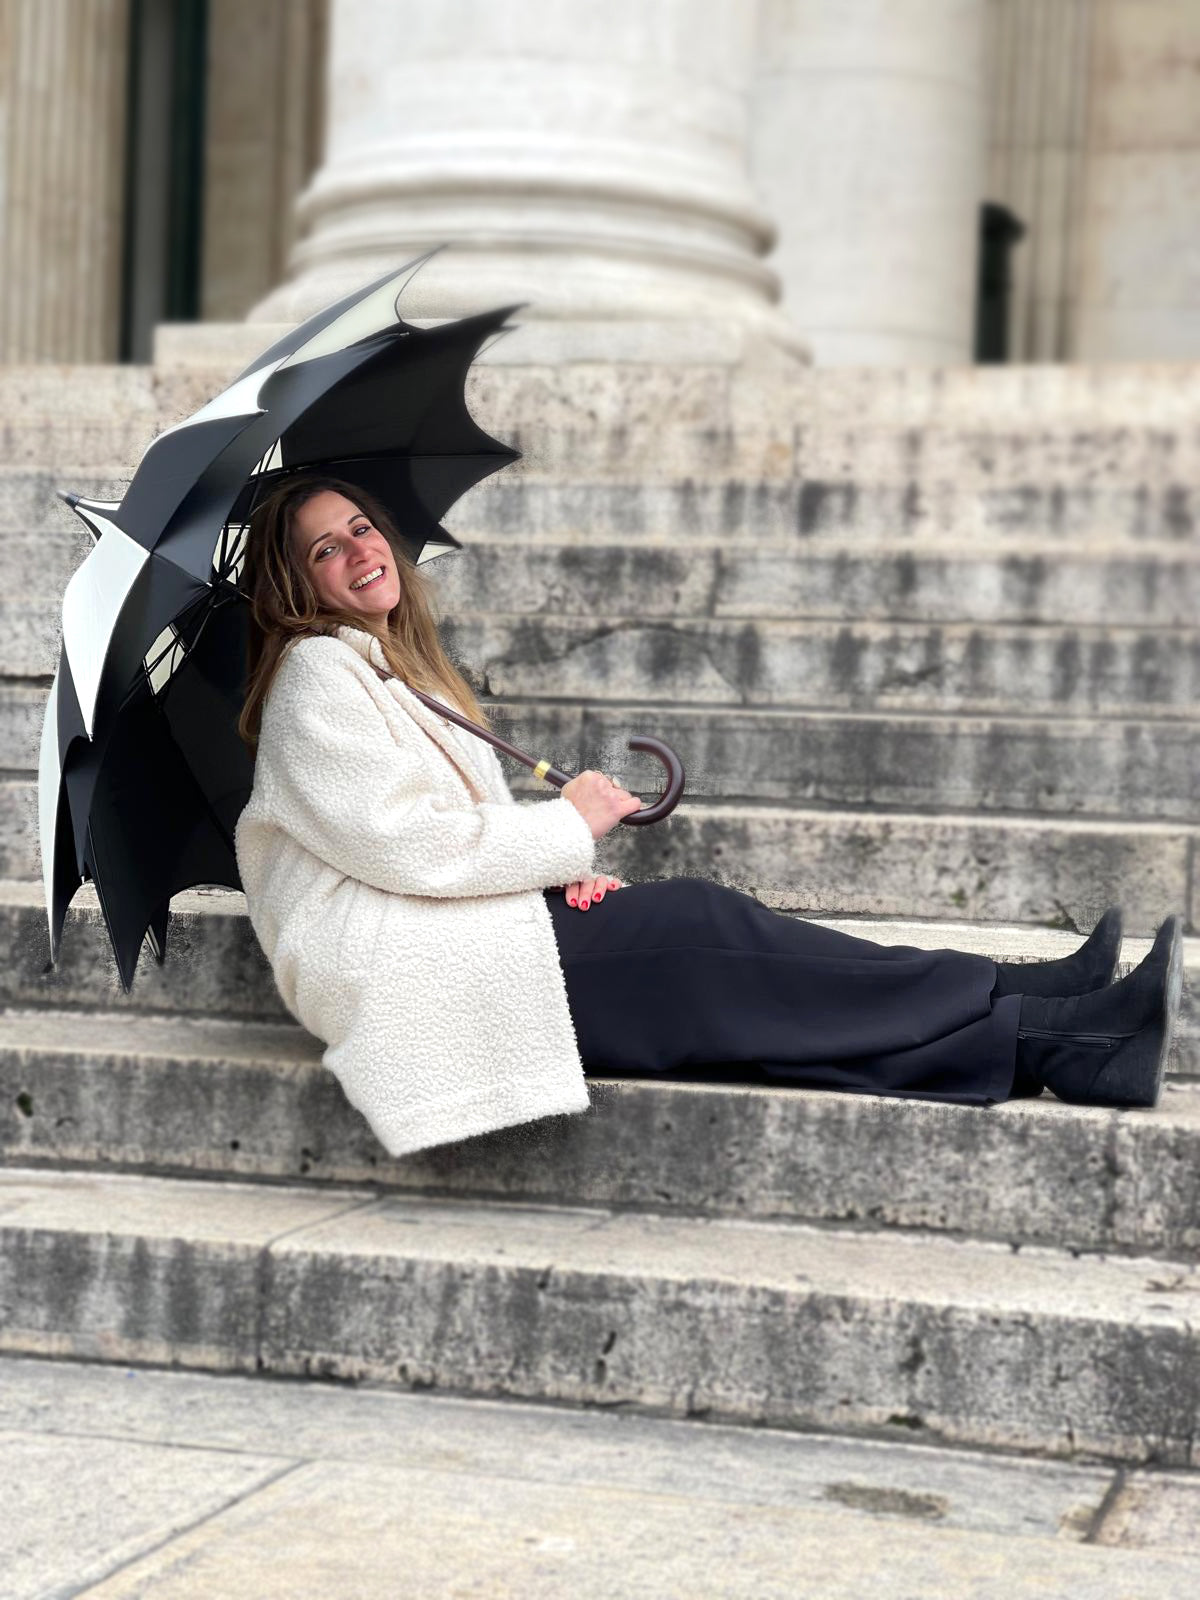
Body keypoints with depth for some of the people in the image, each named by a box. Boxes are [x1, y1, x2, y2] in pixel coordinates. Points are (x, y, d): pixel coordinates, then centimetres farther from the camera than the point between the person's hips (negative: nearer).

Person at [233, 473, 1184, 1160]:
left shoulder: (396, 665, 24)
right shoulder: (315, 674, -6)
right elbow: (399, 841, -17)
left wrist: (559, 870, -1)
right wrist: (566, 829, -8)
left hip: (463, 921, 9)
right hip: (406, 969, -9)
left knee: (700, 921, -11)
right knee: (698, 930, -19)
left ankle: (1032, 1007, -20)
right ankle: (1049, 1041, -22)